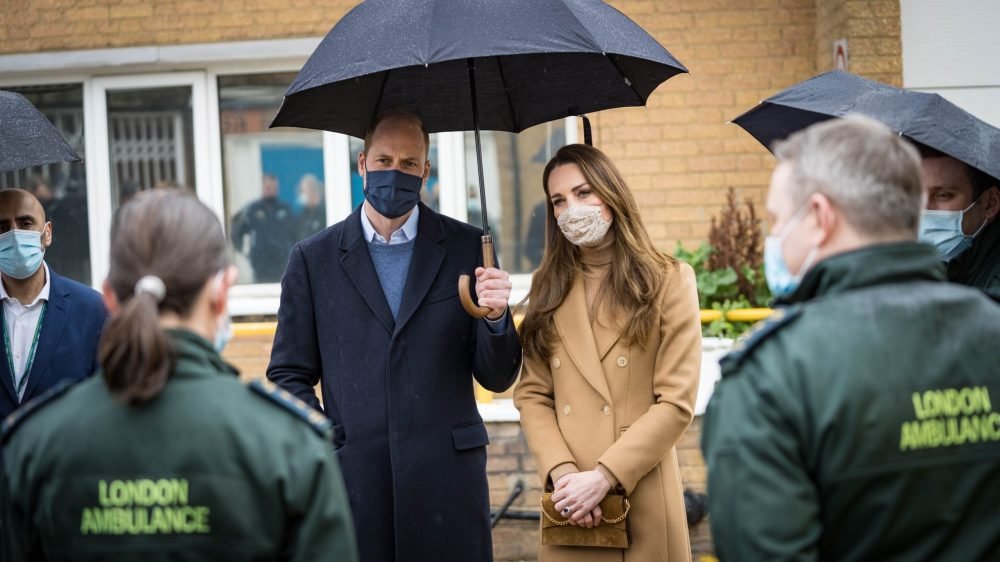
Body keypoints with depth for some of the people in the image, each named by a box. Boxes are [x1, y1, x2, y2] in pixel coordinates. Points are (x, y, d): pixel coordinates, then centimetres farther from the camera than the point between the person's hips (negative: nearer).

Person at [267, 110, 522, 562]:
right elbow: (289, 375, 10)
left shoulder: (467, 247, 5)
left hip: (447, 481, 0)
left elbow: (497, 378, 5)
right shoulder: (313, 258, 6)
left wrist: (496, 317, -14)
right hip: (353, 481, 0)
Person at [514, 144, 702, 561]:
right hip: (569, 506, 3)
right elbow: (532, 394, 4)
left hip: (642, 501, -3)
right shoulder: (548, 287, 10)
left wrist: (603, 476, -15)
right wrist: (561, 472, -12)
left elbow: (676, 402, -8)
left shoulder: (668, 281, -1)